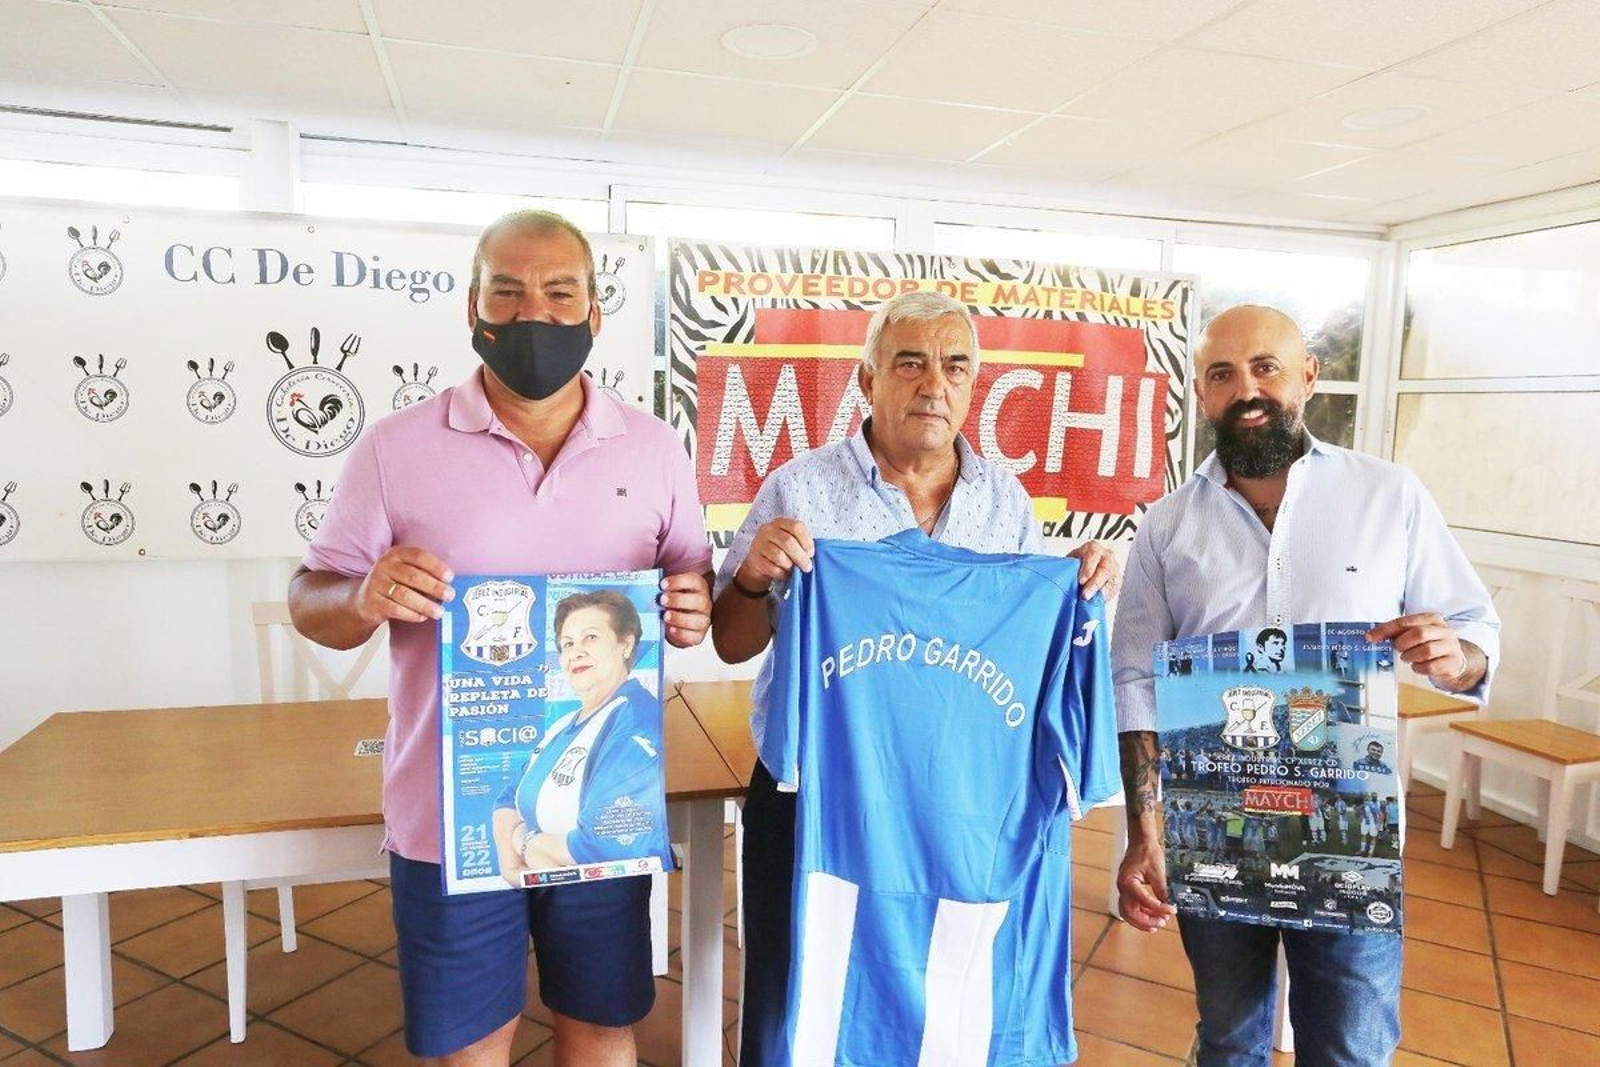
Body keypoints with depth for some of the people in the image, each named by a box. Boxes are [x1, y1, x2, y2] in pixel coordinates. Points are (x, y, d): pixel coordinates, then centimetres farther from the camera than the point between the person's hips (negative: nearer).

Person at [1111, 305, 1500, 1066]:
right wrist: (1142, 834, -10)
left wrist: (1453, 657, -22)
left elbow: (1477, 632, 2)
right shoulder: (1168, 525, 0)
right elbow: (1136, 682, -3)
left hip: (1352, 835, -1)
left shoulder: (1392, 496, -2)